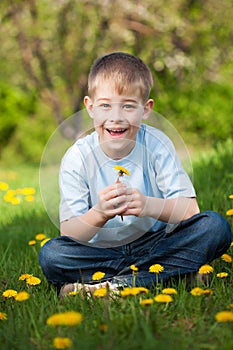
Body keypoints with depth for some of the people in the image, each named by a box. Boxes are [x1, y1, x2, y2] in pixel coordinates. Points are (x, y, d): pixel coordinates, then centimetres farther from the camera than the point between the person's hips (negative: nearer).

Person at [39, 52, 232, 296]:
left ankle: (111, 286, -26)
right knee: (50, 254, -28)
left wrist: (149, 206, -33)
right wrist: (99, 214, -35)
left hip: (156, 245, 1)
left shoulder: (156, 145, -7)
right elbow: (69, 235, -14)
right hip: (102, 255, -1)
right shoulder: (77, 158, -10)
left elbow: (190, 210, -12)